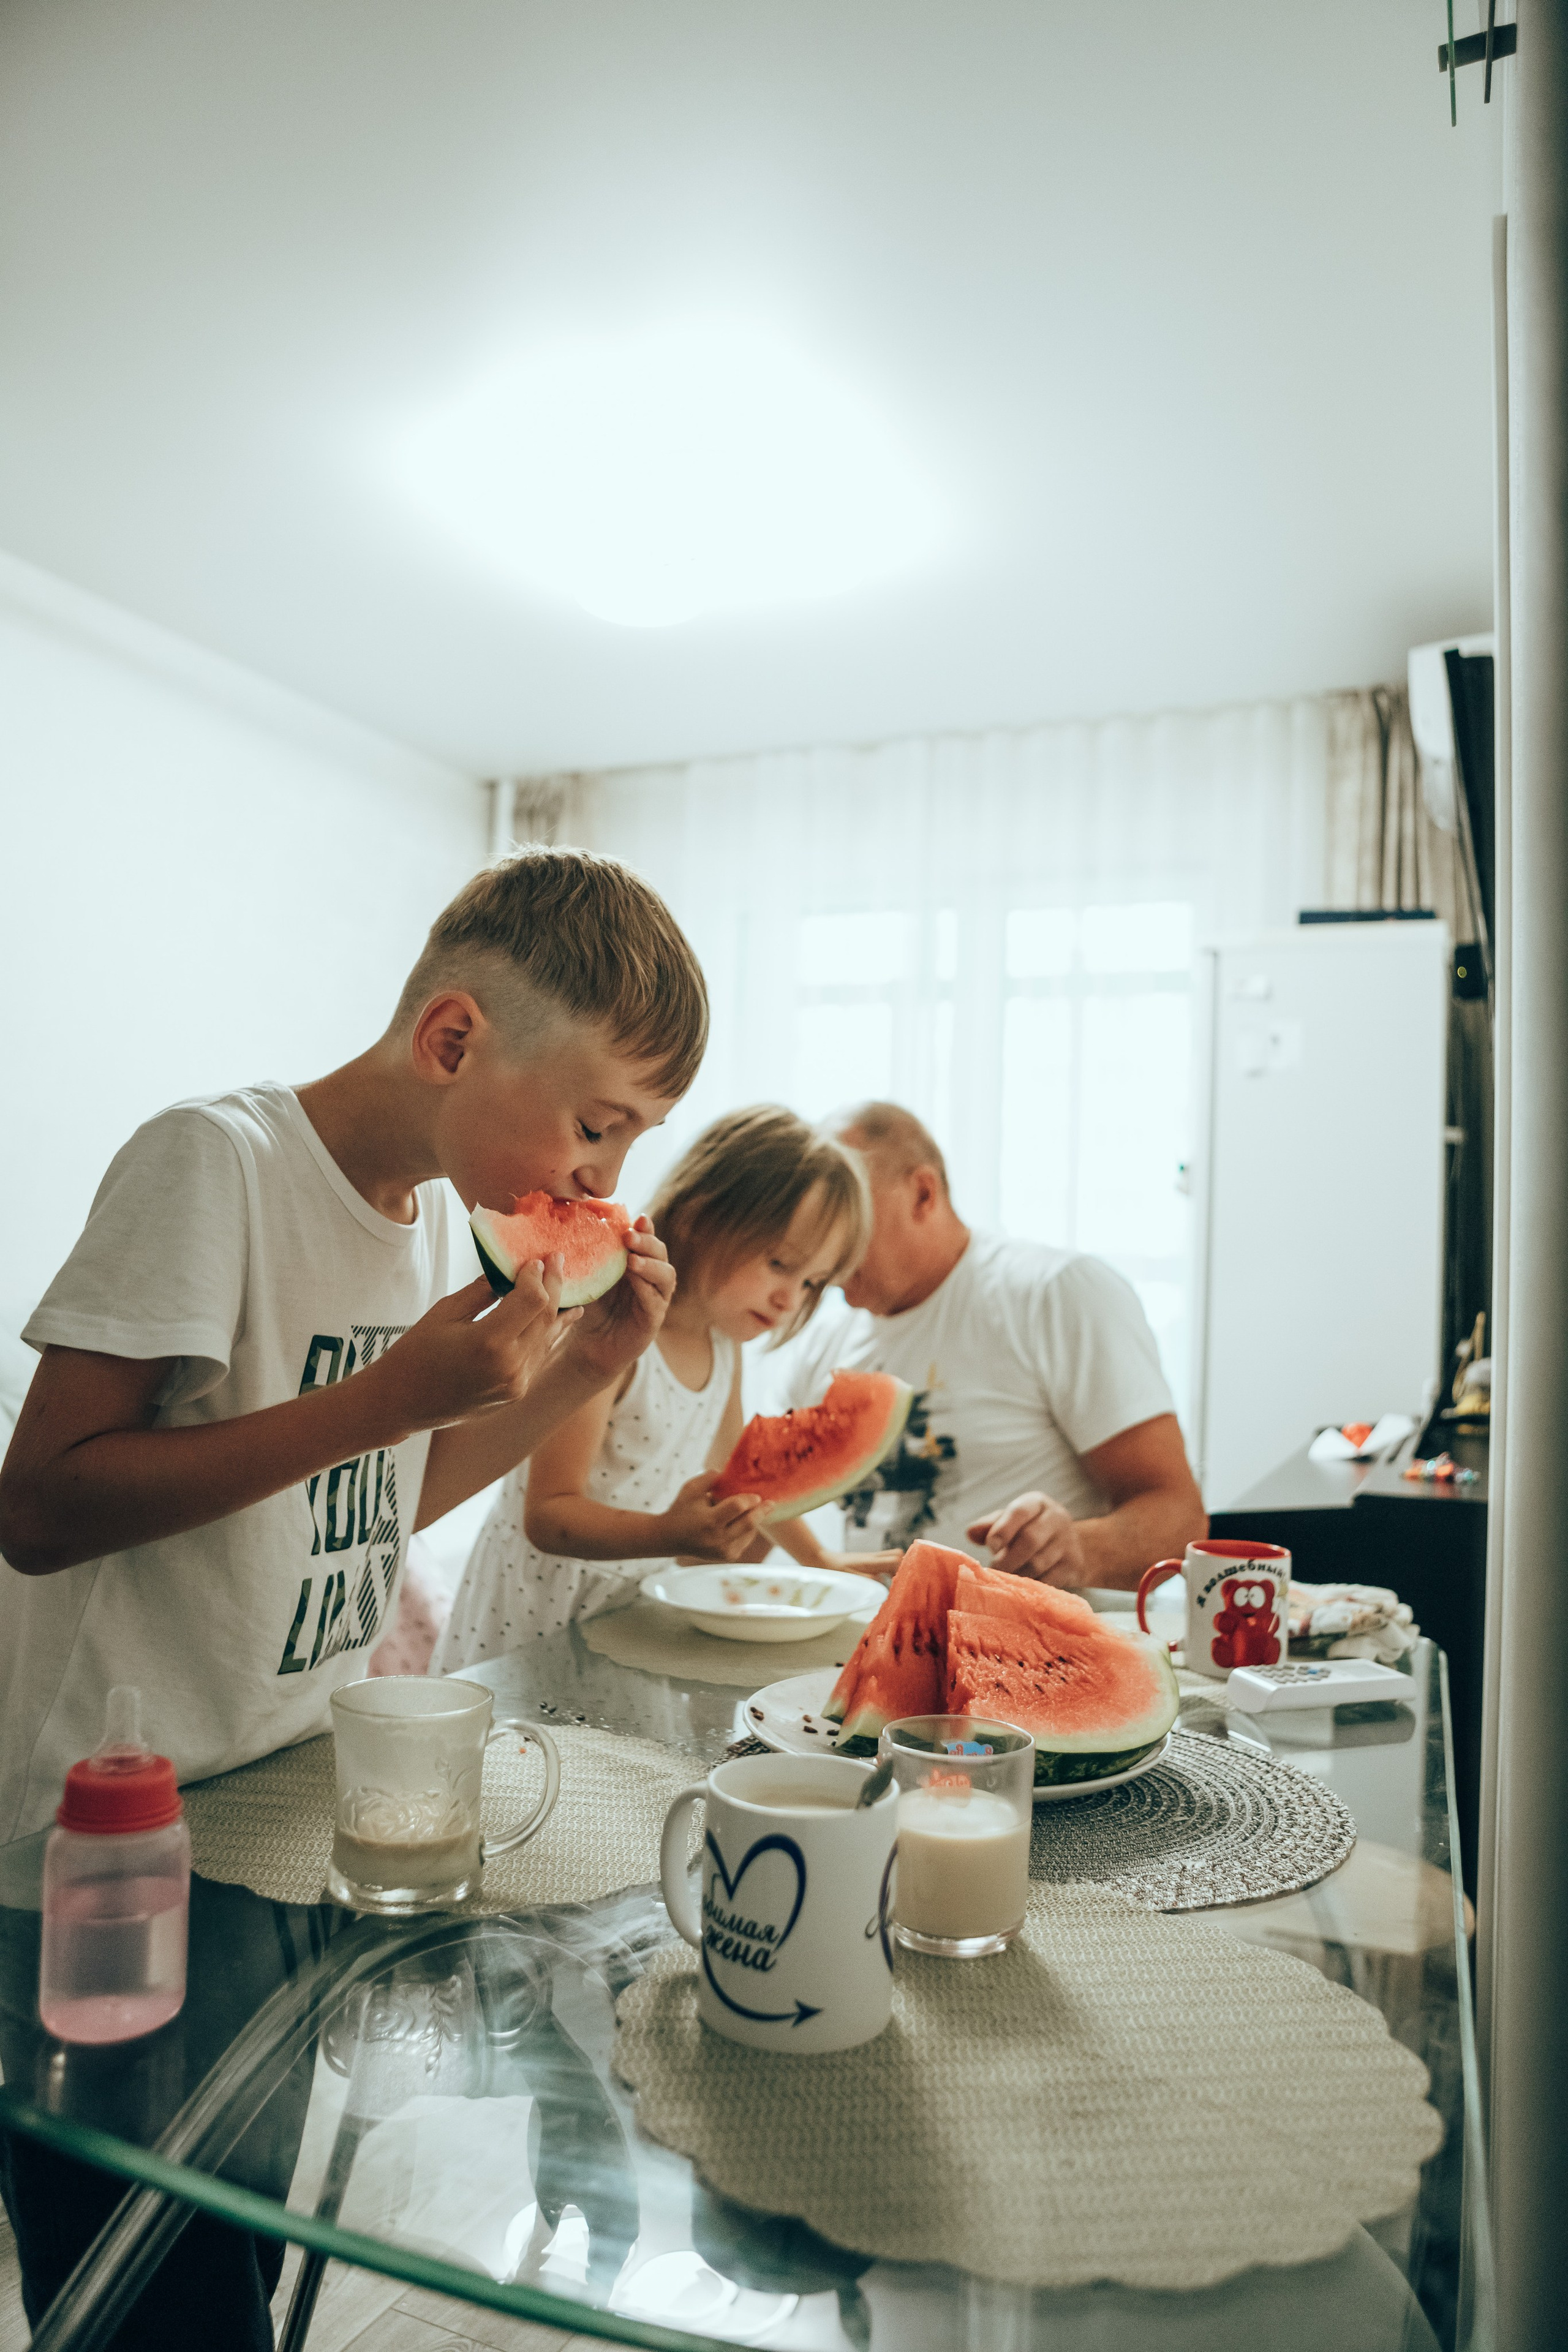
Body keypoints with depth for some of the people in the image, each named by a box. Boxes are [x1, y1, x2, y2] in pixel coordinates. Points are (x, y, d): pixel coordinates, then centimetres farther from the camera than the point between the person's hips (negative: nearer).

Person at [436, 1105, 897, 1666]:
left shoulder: (723, 1337, 2)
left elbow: (732, 1462, 19)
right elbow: (546, 1514, -26)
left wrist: (818, 1558, 23)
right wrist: (672, 1536, -40)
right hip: (534, 1612, -6)